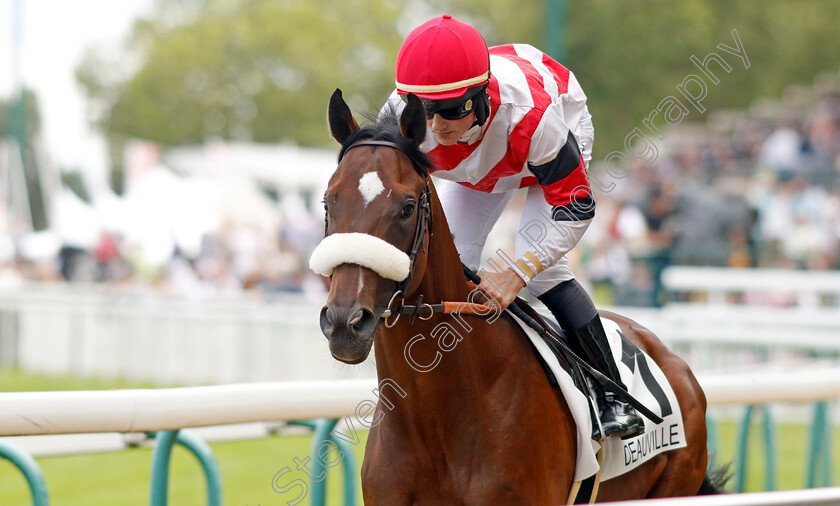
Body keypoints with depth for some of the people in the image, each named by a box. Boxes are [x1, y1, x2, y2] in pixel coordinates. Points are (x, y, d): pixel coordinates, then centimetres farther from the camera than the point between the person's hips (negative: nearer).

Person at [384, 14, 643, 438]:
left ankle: (613, 394, -10)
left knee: (539, 266, -21)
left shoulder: (530, 113, -47)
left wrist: (515, 276, -49)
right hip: (480, 167, 5)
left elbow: (575, 207, -38)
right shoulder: (401, 118, -37)